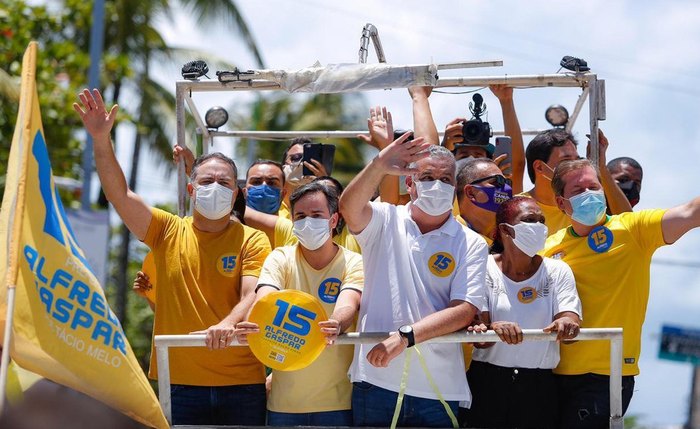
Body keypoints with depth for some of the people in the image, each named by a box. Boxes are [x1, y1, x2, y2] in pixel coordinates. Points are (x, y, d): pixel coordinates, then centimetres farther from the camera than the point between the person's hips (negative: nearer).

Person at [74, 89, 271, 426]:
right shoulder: (168, 232, 7)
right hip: (180, 382, 1)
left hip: (241, 383, -1)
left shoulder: (252, 240, 1)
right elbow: (120, 194, -3)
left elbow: (253, 296, -12)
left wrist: (228, 323, -33)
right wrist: (101, 139, -15)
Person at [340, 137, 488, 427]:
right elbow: (349, 208, -16)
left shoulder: (471, 244, 4)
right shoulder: (385, 221, 6)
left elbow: (465, 310, -7)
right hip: (376, 379, 0)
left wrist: (404, 337, -18)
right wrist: (379, 166, -33)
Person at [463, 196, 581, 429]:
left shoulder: (558, 271, 5)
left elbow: (571, 319, -7)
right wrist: (494, 329, -30)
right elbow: (478, 340, -7)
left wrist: (566, 325, -32)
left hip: (539, 386, 2)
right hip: (488, 382, -1)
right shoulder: (485, 269, 0)